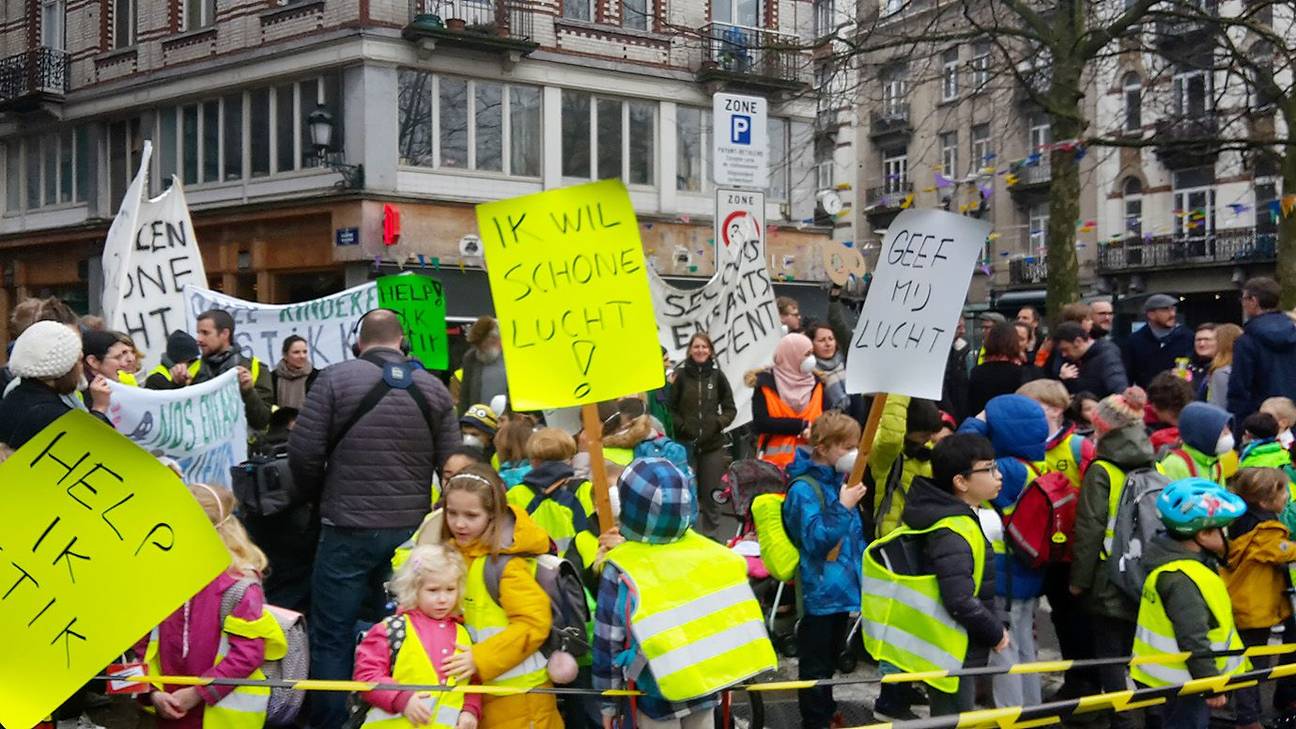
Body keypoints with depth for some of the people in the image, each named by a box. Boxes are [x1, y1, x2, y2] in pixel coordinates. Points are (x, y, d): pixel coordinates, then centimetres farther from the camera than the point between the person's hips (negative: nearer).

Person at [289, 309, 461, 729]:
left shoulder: (335, 379, -5)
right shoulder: (434, 388, 5)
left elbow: (303, 454, -7)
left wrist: (321, 500, 12)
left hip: (347, 530, -4)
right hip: (412, 531, 4)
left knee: (332, 636, 6)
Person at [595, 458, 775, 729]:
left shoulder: (621, 572, -19)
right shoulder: (704, 550, -9)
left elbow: (608, 642, -11)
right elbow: (727, 612, 1)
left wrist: (609, 700, 0)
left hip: (654, 696, -3)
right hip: (706, 685, 3)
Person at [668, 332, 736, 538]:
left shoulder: (717, 376, 4)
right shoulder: (680, 375, -2)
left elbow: (730, 408, 10)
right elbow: (670, 408, 0)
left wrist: (720, 423, -8)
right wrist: (682, 426, -12)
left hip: (712, 445, 2)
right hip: (686, 444, -2)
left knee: (711, 495, 6)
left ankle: (711, 537, 17)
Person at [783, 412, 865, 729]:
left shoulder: (840, 479, 6)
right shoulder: (804, 489, -20)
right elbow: (816, 539, -26)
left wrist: (862, 570, 16)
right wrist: (843, 508, -27)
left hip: (841, 587, 8)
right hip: (819, 592, -8)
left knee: (831, 657, 23)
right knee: (816, 662, 5)